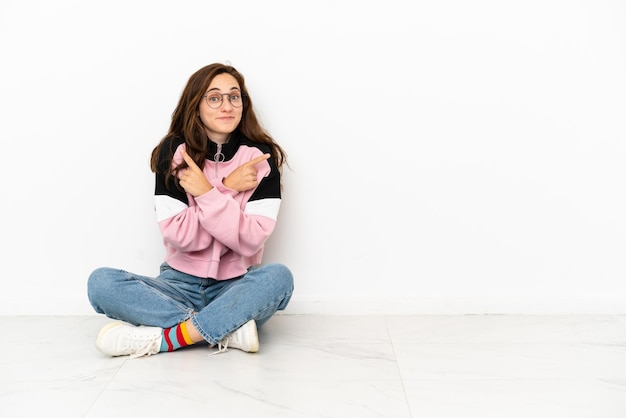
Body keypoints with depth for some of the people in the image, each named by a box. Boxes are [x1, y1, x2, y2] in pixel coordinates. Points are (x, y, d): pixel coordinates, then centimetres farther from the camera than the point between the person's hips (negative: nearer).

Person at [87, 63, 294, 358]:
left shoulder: (261, 157, -4)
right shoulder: (173, 153, -3)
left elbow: (251, 240, -13)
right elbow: (179, 235, -13)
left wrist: (207, 192, -20)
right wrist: (228, 187, -16)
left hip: (236, 288, -1)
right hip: (180, 283, 1)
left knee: (278, 275, -32)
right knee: (101, 282, -23)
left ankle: (162, 338, -26)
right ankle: (228, 329, -25)